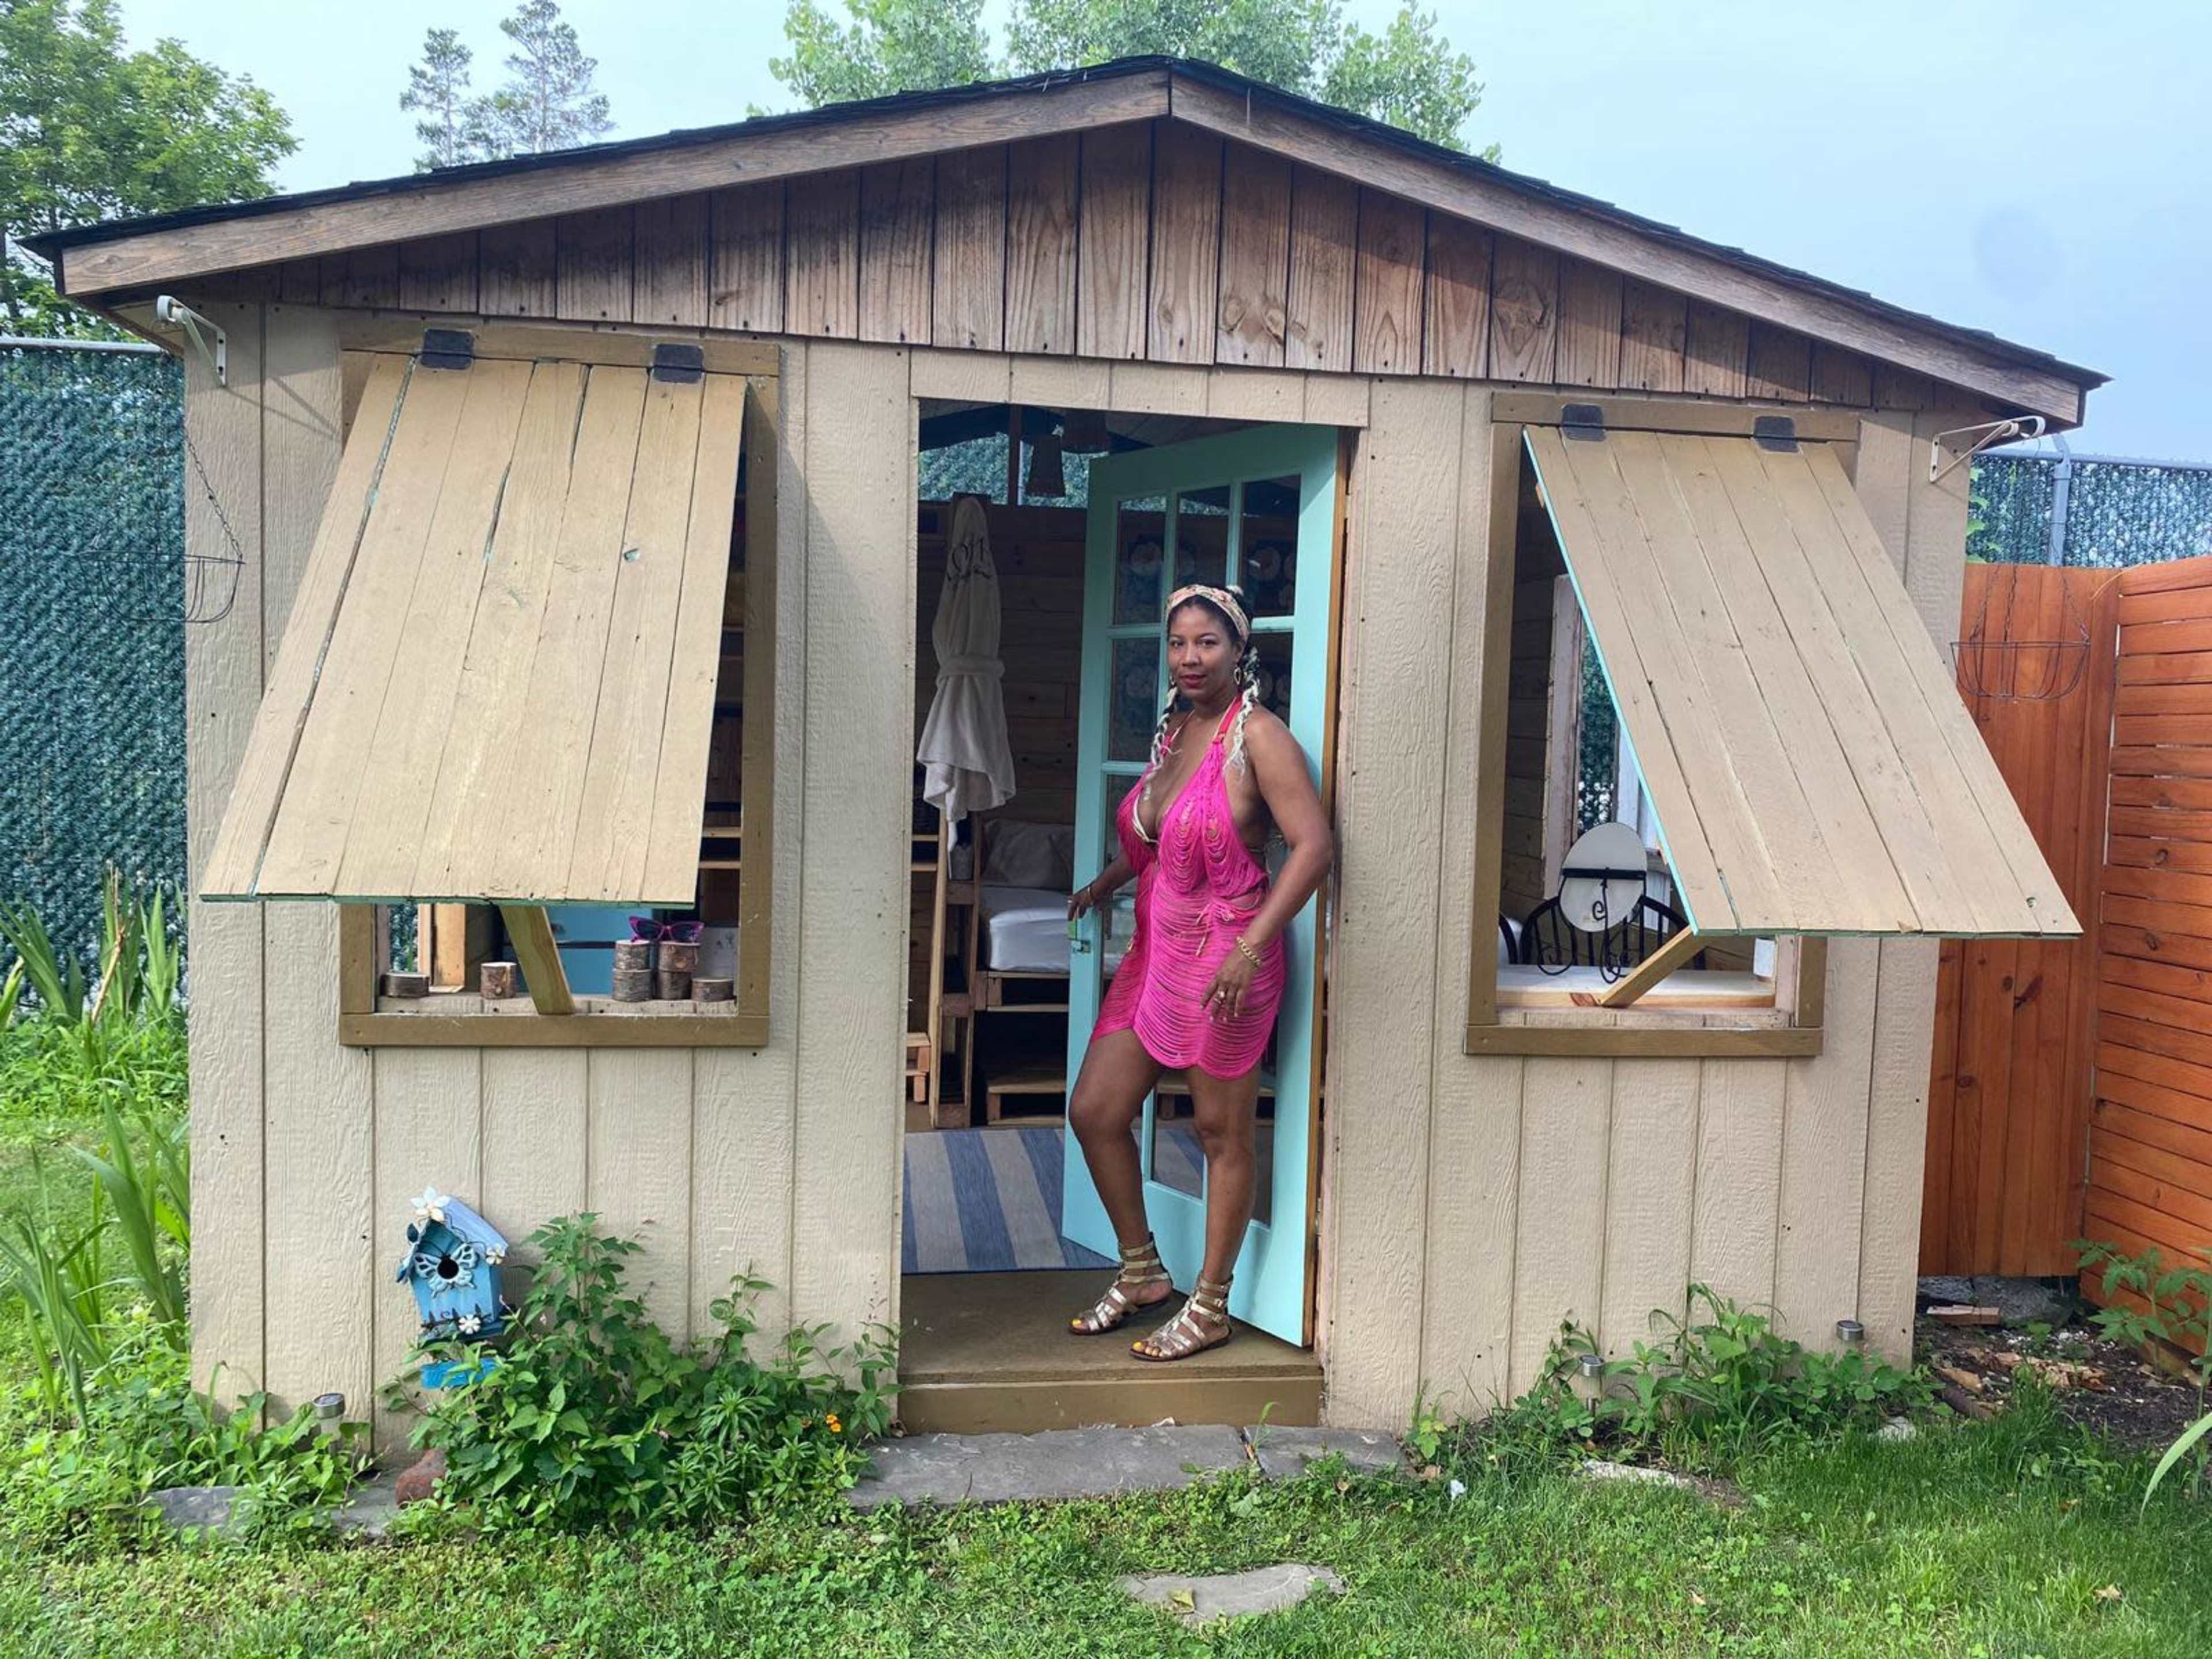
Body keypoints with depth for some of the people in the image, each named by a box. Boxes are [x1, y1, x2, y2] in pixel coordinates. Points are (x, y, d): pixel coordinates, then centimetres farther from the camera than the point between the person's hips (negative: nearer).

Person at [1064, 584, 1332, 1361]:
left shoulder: (1258, 736, -14)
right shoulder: (1172, 729, 10)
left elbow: (1313, 845, -22)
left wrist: (1251, 948, -27)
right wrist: (1104, 882, 18)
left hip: (1224, 959, -8)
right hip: (1155, 953, 8)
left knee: (1222, 1133, 6)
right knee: (1093, 1111, 10)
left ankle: (1209, 1309, 22)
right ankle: (1142, 1271, 29)